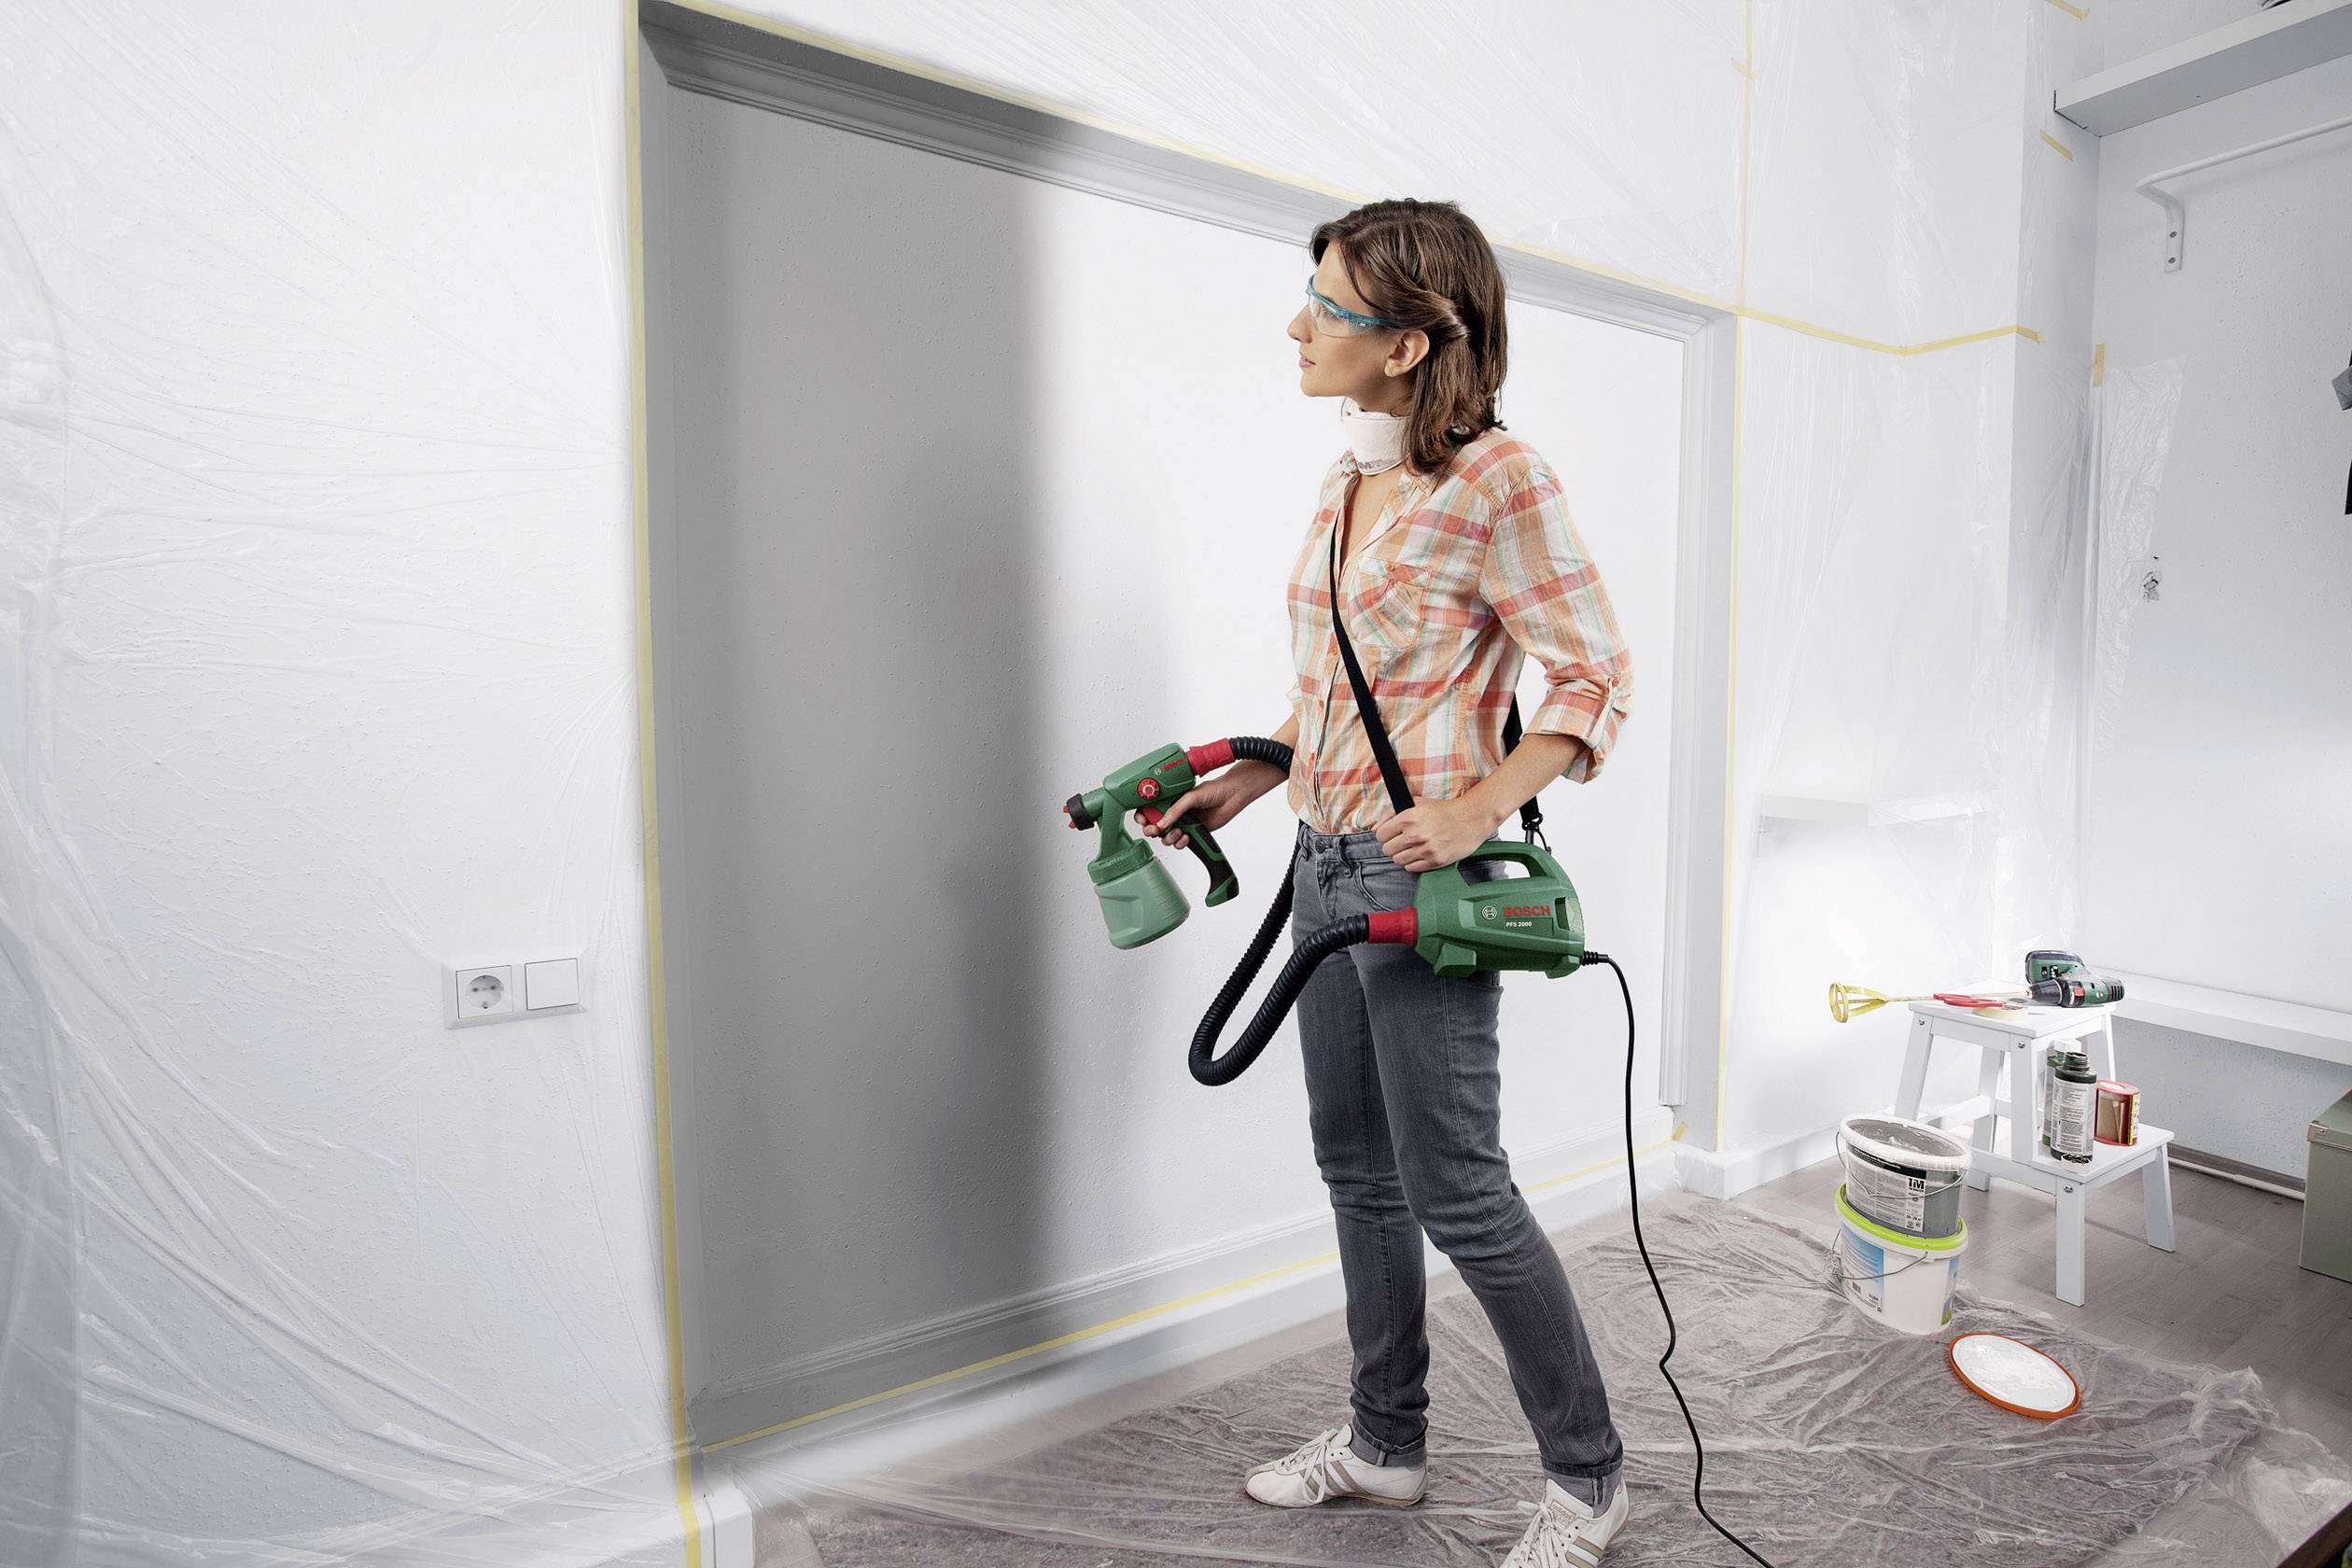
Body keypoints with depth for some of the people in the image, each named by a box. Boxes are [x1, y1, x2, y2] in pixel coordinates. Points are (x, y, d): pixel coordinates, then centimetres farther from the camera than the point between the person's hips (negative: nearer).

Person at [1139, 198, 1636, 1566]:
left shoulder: (1496, 478, -13)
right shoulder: (1348, 476, 11)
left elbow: (1597, 683, -11)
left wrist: (1473, 812, -22)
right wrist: (1249, 779, 14)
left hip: (1420, 874, -8)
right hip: (1328, 859, 9)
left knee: (1454, 1191, 2)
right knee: (1357, 1165, 17)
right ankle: (1386, 1442, 38)